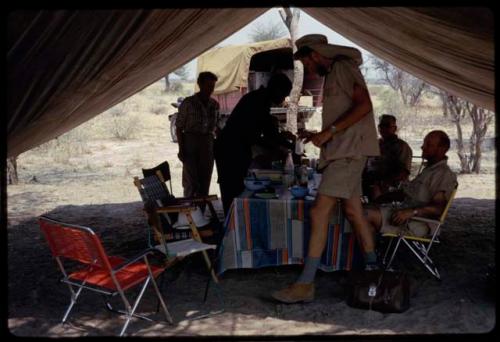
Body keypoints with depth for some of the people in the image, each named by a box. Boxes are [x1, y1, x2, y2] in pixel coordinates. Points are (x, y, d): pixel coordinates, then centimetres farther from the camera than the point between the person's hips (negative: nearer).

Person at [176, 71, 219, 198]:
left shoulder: (215, 104, 8)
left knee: (205, 180, 6)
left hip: (208, 144, 4)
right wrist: (181, 148, -10)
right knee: (191, 181, -5)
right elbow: (179, 127, -3)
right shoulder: (188, 103, -4)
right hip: (190, 143, -4)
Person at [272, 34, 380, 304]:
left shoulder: (343, 68, -5)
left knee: (319, 212, -14)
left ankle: (305, 284, -12)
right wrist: (318, 135, 14)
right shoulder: (332, 76, 23)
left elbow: (364, 105, -19)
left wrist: (329, 131, -19)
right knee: (353, 212, 13)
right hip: (342, 153, 10)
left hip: (348, 152, -10)